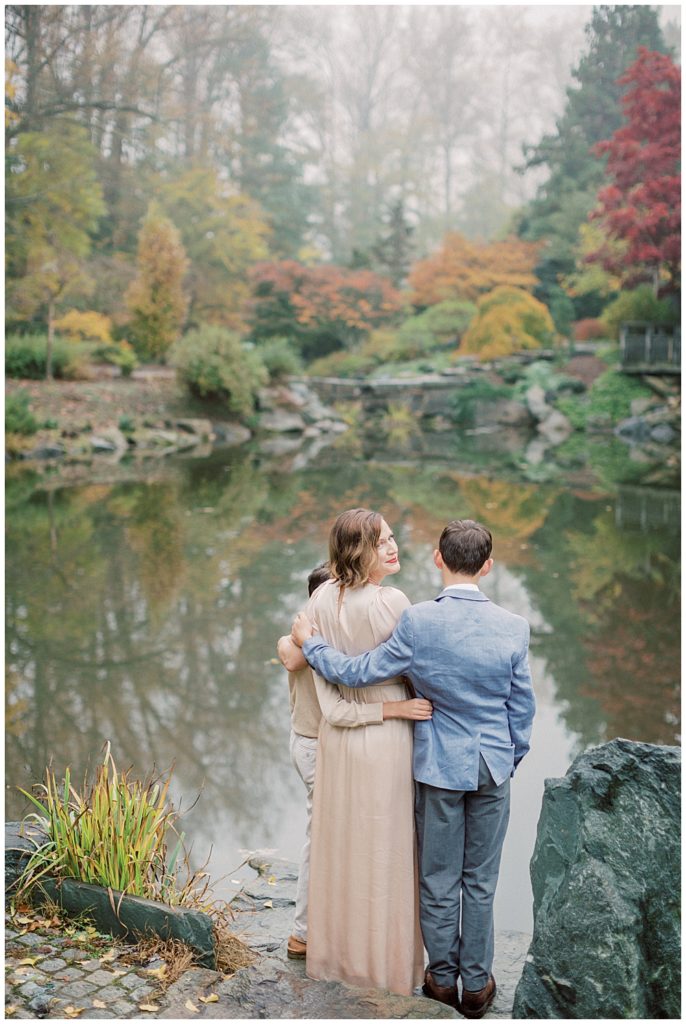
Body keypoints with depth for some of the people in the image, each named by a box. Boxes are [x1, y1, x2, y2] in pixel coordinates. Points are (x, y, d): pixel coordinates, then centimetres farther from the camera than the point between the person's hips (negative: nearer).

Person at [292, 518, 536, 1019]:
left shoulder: (417, 622, -17)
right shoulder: (514, 627, -9)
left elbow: (359, 672, -11)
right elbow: (522, 707, 0)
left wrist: (309, 643, 4)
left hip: (439, 767, -1)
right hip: (492, 769, 2)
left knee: (439, 879, 14)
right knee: (481, 881, 14)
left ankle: (442, 979, 28)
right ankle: (477, 984, 26)